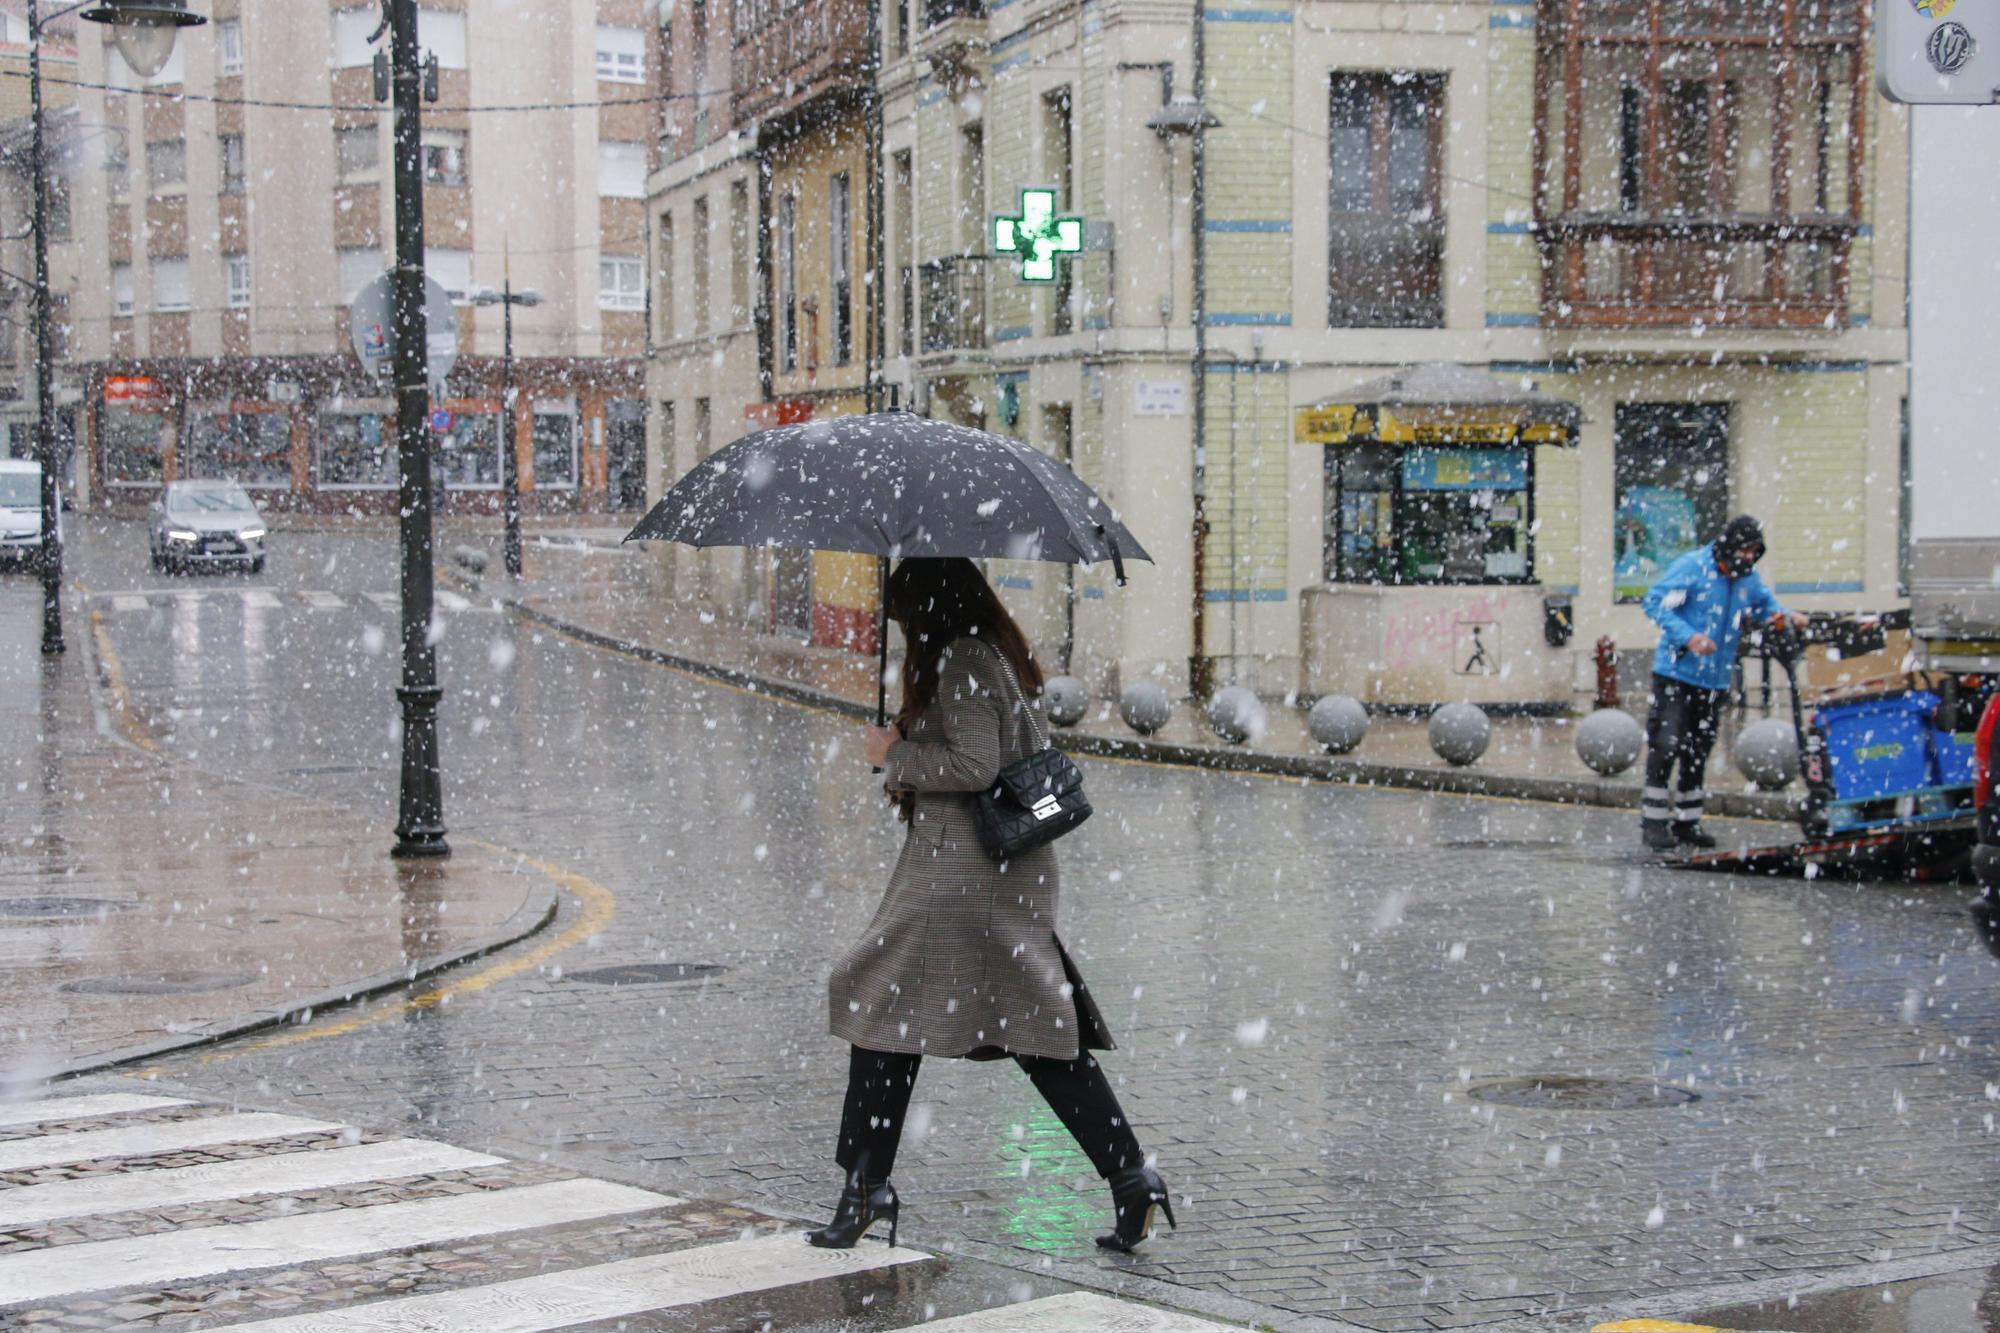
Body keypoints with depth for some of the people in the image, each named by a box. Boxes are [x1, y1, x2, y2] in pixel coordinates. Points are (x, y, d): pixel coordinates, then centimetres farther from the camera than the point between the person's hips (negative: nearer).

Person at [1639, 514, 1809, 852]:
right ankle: (1653, 821, -5)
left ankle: (1687, 821, 20)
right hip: (1676, 673, -6)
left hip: (1715, 681, 6)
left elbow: (1764, 605, 24)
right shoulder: (1693, 567, -12)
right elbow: (1656, 602, -15)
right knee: (1665, 745, -10)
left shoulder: (1748, 578, 8)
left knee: (1698, 752, 11)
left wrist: (1786, 617, 1)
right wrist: (1688, 636, -27)